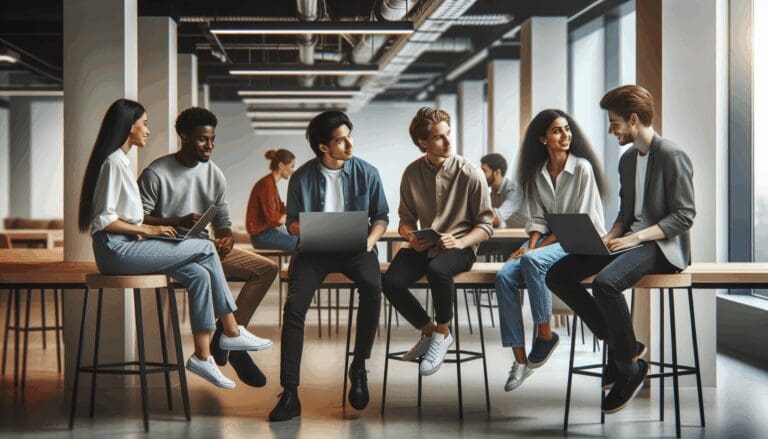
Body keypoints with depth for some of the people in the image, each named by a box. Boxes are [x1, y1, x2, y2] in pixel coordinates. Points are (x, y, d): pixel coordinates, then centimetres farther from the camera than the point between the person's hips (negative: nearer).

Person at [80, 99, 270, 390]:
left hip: (126, 246, 10)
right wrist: (146, 229, -14)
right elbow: (103, 220, -18)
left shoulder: (121, 161, 20)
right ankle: (231, 332, -5)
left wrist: (147, 229, 7)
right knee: (206, 249, -13)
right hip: (116, 250, -10)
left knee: (199, 275, -6)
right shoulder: (113, 162, -12)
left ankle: (202, 356, -7)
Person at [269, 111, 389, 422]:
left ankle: (358, 368, -14)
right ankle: (290, 392, -22)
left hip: (354, 248, 0)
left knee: (372, 287, -33)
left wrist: (369, 242, -9)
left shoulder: (366, 173, 4)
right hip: (314, 249, 0)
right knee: (294, 304, -25)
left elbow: (381, 217, 10)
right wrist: (304, 228, -15)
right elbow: (292, 222, 9)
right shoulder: (302, 178, 2)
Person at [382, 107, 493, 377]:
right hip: (424, 246, 4)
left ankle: (442, 332, -11)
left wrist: (460, 242, -21)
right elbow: (406, 220, 13)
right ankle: (428, 330, 3)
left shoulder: (469, 174, -6)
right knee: (392, 282, -25)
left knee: (437, 270, -38)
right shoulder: (412, 173, 3)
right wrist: (412, 238, -10)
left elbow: (485, 225, -3)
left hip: (460, 247, -4)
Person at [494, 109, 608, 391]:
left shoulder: (582, 168, -8)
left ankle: (545, 335, -16)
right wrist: (531, 245, -12)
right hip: (549, 241, 6)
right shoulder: (537, 173, 10)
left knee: (531, 261, -35)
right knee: (505, 277, -21)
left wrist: (535, 250, -16)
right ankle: (520, 360, -19)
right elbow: (538, 218, 9)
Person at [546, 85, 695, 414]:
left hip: (661, 245, -9)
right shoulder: (627, 159, 17)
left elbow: (684, 215, -14)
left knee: (605, 283, -36)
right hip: (630, 240, 9)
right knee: (557, 275, -8)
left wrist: (636, 237, -23)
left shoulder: (672, 156, -10)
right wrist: (609, 237, 2)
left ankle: (630, 367, -14)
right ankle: (621, 344, -1)